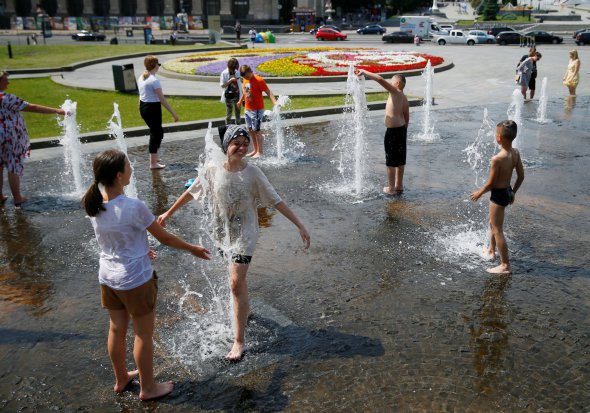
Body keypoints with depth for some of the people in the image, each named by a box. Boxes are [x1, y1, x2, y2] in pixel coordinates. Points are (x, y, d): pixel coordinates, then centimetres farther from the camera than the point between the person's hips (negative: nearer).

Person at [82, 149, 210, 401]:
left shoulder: (94, 204, -5)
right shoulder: (133, 207, -26)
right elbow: (165, 238, -15)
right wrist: (193, 249, 1)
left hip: (108, 276, 7)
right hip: (136, 280, -7)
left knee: (116, 330, 23)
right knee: (144, 335, 12)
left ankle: (121, 379, 43)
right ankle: (148, 388, 29)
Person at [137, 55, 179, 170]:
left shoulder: (141, 78, 7)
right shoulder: (154, 80, -19)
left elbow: (142, 94, 14)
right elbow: (162, 100, -20)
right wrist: (173, 113, -17)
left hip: (143, 107, 9)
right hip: (153, 108, -9)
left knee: (157, 131, 21)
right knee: (156, 133, 2)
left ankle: (154, 157, 31)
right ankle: (153, 163, 6)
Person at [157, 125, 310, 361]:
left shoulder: (253, 173, -15)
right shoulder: (213, 170, -7)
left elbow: (276, 202, -13)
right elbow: (191, 192, 8)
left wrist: (300, 226, -16)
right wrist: (168, 213, 17)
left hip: (244, 235, -4)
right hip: (222, 233, 4)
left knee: (237, 284, -9)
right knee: (238, 280, 22)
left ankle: (239, 341, 0)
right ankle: (244, 309, 50)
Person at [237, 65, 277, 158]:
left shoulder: (259, 80, -14)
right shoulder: (245, 80, 8)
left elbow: (268, 92, -18)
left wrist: (275, 102, -31)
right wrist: (240, 101, 39)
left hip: (257, 109, -7)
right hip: (247, 109, 7)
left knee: (256, 130, -5)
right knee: (250, 130, 11)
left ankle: (260, 152, 3)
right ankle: (255, 150, 20)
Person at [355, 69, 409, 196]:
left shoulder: (395, 92, -12)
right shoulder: (404, 98, 11)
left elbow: (380, 79, -23)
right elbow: (407, 118, 14)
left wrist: (364, 72, -16)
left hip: (393, 131, -9)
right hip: (402, 129, 9)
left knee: (391, 161, 1)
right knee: (400, 160, 15)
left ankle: (391, 188, 9)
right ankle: (399, 186, 26)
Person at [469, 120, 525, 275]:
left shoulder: (497, 158, -27)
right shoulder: (515, 153, -3)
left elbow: (490, 183, -20)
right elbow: (521, 176, 5)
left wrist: (479, 193, -2)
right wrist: (513, 192, 18)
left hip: (498, 194, -9)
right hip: (508, 191, 9)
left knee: (497, 230, 2)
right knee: (493, 223, 28)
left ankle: (505, 265, 7)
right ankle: (491, 250, 48)